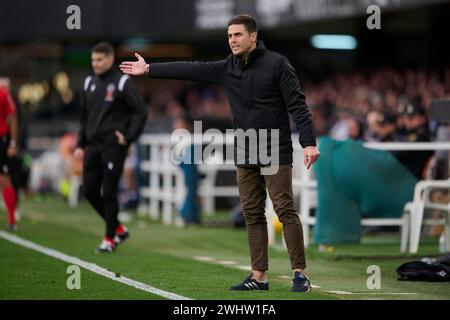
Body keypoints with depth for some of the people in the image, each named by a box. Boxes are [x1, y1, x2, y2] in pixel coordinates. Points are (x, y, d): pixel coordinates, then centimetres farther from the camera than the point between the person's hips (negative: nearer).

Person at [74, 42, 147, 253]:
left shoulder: (123, 83, -6)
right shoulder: (89, 83, 13)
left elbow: (140, 112, -6)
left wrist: (128, 137, -12)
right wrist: (80, 145, 13)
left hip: (113, 147, -6)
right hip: (93, 146, 6)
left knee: (109, 193, -5)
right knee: (90, 192, 5)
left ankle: (110, 239, 5)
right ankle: (118, 229, 21)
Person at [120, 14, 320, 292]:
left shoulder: (276, 64, -7)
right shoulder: (227, 68, 9)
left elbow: (297, 105, -11)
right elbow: (191, 69, 11)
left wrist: (309, 143, -19)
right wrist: (149, 69, 10)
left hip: (276, 154, -6)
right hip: (245, 155, 6)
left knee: (286, 210, -7)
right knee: (253, 215, 6)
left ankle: (300, 274, -4)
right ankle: (259, 277, 10)